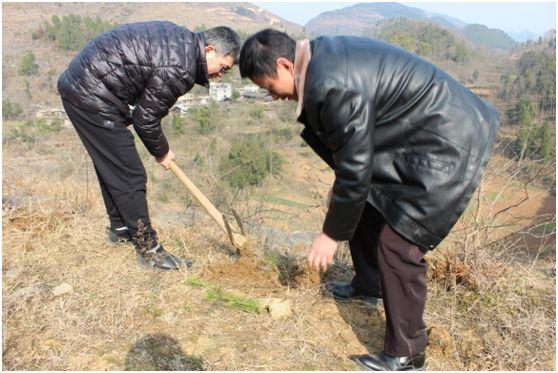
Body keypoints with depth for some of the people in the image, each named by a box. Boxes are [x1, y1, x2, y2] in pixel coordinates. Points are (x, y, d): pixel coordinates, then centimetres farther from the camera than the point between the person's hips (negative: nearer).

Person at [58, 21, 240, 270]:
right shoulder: (179, 69, -22)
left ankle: (120, 228, 37)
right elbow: (146, 118, -14)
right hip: (92, 97, -11)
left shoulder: (182, 39, 7)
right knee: (129, 176, -6)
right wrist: (161, 152, 4)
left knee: (111, 167, 20)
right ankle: (148, 249, 4)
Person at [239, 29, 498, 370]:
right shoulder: (323, 56, 4)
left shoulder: (332, 85, -28)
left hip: (448, 148, -11)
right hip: (416, 138, 11)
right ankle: (369, 285, 41)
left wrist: (332, 234, -10)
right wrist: (341, 188, 22)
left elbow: (355, 169, -23)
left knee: (398, 243, -9)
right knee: (366, 204, 18)